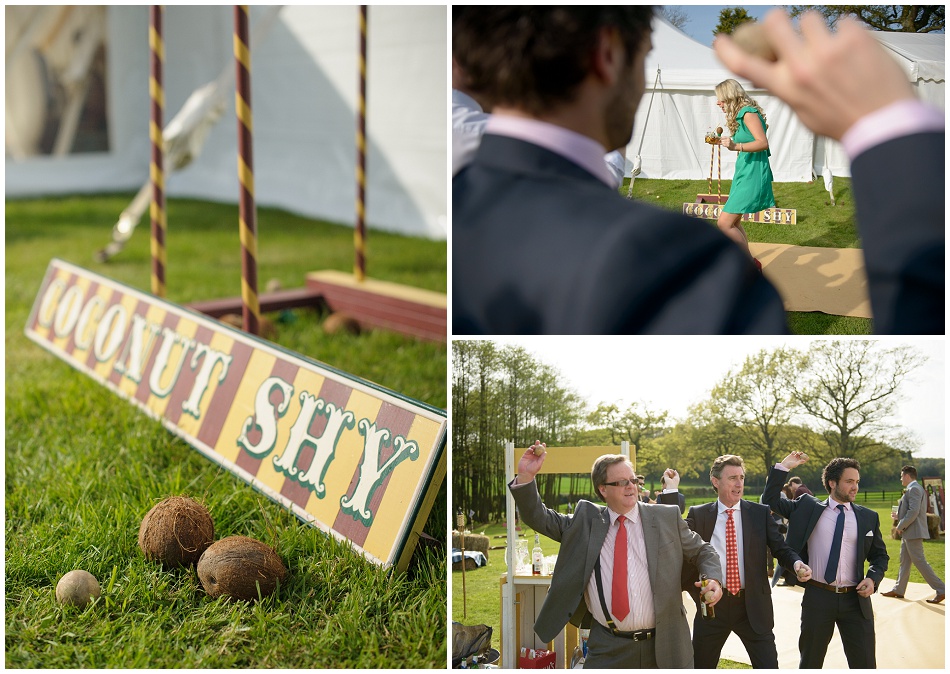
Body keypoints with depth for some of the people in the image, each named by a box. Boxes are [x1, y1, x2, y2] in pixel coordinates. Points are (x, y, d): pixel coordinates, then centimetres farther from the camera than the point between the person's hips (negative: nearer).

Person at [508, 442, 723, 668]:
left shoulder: (667, 518, 3)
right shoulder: (586, 519, 5)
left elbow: (701, 551, 12)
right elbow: (539, 518, 6)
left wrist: (713, 579, -8)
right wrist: (526, 477, -9)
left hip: (663, 647, 0)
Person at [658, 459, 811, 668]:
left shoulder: (761, 513, 3)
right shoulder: (698, 514, 2)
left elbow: (780, 548, 1)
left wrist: (797, 563, -22)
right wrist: (671, 492, -12)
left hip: (753, 605, 0)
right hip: (712, 604, 0)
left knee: (769, 667, -1)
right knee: (701, 667, 12)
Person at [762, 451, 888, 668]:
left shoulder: (868, 517, 6)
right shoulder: (808, 507, 2)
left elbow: (880, 555, 14)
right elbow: (771, 500, 2)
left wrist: (873, 578, -5)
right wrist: (783, 467, -5)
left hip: (855, 599, 1)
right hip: (818, 598, -1)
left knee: (864, 664, 5)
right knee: (810, 664, 11)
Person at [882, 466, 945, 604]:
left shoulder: (914, 489, -16)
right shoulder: (914, 489, 17)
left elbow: (914, 512, -24)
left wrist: (900, 526, -16)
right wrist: (899, 516, 16)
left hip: (913, 532, -11)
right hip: (908, 533, 11)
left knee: (920, 562, -9)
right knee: (904, 561, 15)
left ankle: (941, 590, -7)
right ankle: (898, 590, 22)